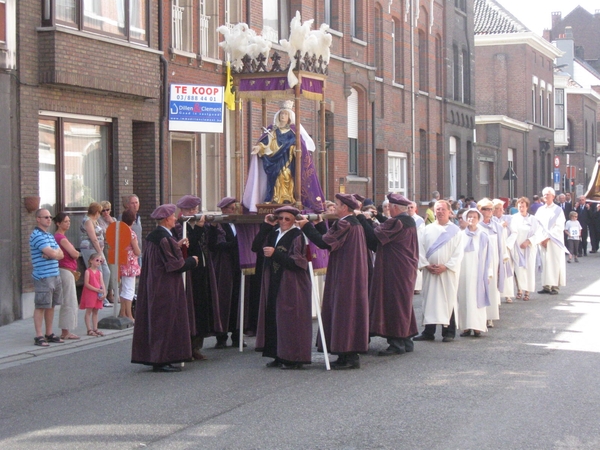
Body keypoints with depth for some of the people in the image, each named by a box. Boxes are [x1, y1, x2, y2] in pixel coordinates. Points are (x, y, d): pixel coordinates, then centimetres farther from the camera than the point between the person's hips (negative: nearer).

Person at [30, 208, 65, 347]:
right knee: (41, 306, -5)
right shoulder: (37, 235, -11)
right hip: (43, 277, -9)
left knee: (51, 306, 11)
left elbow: (61, 254, 10)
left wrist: (51, 254, -10)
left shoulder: (50, 236, 19)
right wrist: (55, 252, 4)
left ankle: (49, 334, 19)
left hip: (55, 275, 9)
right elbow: (52, 253, -19)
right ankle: (39, 336, -2)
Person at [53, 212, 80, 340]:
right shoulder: (61, 238, -15)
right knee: (70, 303, -5)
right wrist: (77, 252, 0)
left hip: (66, 271, 10)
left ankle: (65, 331, 16)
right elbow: (74, 254, -19)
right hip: (66, 271, -10)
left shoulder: (58, 236, 15)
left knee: (66, 303, 13)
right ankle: (66, 332, -2)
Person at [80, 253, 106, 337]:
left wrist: (104, 293, -10)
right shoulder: (88, 271, -8)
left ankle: (95, 329, 15)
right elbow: (86, 284, -14)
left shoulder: (99, 272, 10)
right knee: (89, 311, -4)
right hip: (89, 294, -6)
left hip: (98, 295, 6)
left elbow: (102, 284, 5)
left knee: (95, 311, 11)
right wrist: (97, 290, -17)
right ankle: (89, 330, -4)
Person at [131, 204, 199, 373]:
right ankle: (162, 360, -1)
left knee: (155, 319, 13)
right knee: (166, 320, -4)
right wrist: (192, 261, -5)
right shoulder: (165, 238, -20)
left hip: (153, 286, 10)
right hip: (166, 288, -10)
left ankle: (155, 358, 18)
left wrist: (177, 246, 14)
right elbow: (174, 264, -20)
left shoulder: (153, 236, 9)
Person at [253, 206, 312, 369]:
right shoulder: (273, 233, 11)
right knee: (274, 319, 7)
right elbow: (256, 246, 1)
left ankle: (294, 358, 3)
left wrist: (275, 254, -20)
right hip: (274, 285, 7)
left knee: (289, 320, -4)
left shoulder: (297, 236, -8)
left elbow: (296, 262, -16)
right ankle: (279, 356, 15)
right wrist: (265, 226, -3)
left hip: (291, 286, -7)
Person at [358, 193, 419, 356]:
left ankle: (397, 343, -6)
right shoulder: (409, 221, 12)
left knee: (394, 304, -7)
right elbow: (388, 231, 19)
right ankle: (406, 340, 20)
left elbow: (374, 236, -21)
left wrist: (361, 218, -13)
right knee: (404, 304, 15)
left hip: (394, 272, -10)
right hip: (407, 271, 10)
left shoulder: (397, 222, -19)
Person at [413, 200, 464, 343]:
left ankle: (449, 332, 6)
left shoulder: (455, 231, 2)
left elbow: (458, 253, -4)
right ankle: (428, 332, 10)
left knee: (448, 301, 0)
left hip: (448, 272, -2)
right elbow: (420, 249, 5)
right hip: (430, 272, 3)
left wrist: (446, 266, -13)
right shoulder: (428, 229, 9)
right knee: (429, 300, 4)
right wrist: (426, 265, -8)